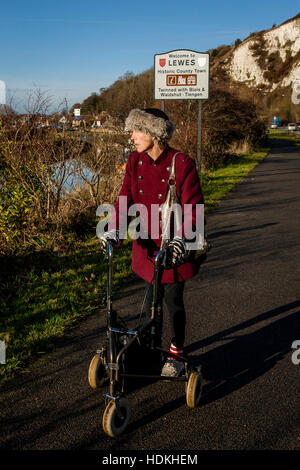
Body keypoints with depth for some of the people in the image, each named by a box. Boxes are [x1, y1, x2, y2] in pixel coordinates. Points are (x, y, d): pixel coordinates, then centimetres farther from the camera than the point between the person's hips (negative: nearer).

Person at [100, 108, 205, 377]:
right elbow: (125, 199, -3)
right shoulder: (135, 162, 0)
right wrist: (114, 231, -19)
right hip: (148, 243, 4)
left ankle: (176, 354, 26)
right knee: (151, 297, 13)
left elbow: (192, 209, -17)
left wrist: (180, 238, -31)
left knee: (173, 299, 6)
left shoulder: (182, 164, -16)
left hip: (175, 246, -4)